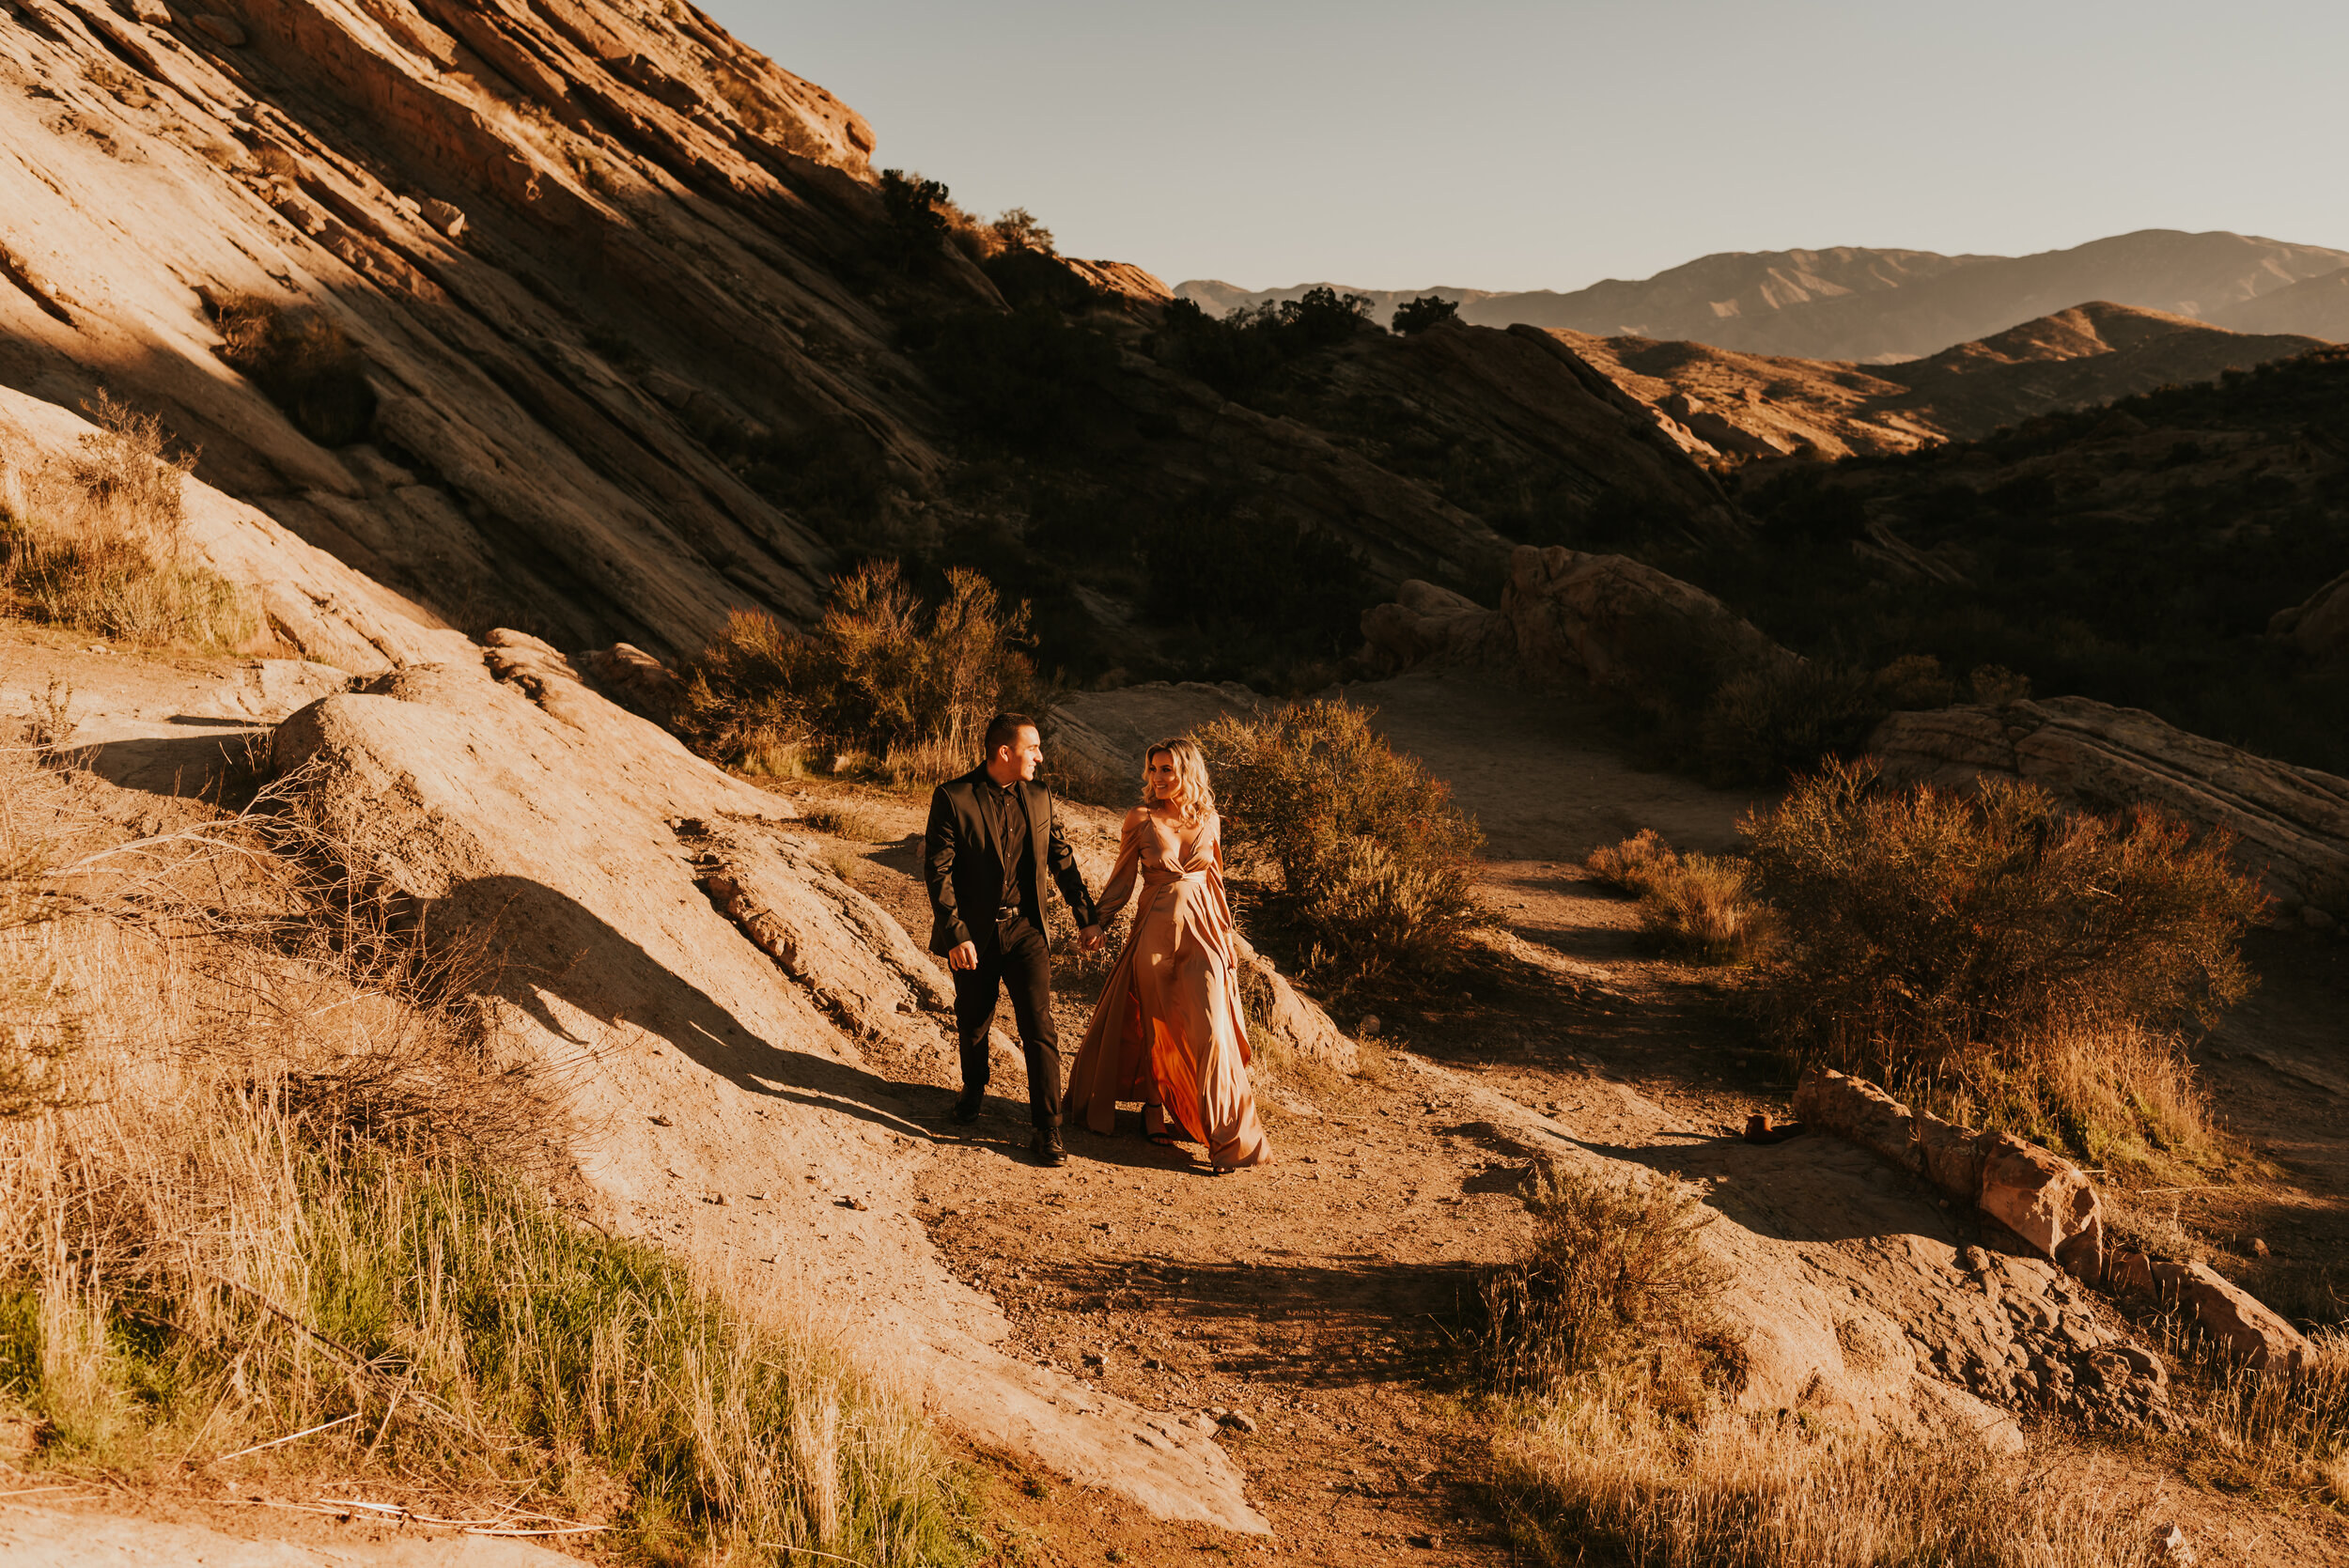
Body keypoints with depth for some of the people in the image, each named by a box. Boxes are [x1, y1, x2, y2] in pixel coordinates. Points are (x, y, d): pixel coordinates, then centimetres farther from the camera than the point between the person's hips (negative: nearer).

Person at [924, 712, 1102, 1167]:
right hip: (973, 935, -2)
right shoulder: (952, 798, -10)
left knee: (1040, 1029, -7)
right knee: (972, 1024, 15)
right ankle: (974, 1088, 44)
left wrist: (1086, 915, 15)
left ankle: (1048, 1129, 0)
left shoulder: (1039, 797, 3)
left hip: (1025, 929, 2)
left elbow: (1061, 859, 14)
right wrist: (955, 934, -17)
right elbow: (937, 870, -12)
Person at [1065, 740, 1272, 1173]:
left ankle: (1228, 1136, 1)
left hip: (1202, 930, 1)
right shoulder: (1141, 819, -2)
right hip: (1156, 930, -1)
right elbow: (1123, 878, 2)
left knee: (1211, 1030, -6)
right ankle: (1153, 1106, 30)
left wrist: (1227, 934, 18)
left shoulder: (1209, 821, 5)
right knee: (1155, 1024, 9)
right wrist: (1098, 921, -9)